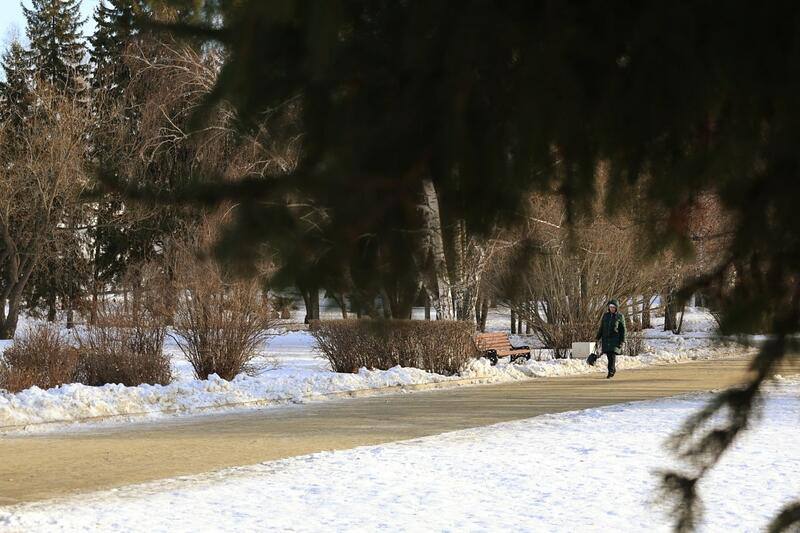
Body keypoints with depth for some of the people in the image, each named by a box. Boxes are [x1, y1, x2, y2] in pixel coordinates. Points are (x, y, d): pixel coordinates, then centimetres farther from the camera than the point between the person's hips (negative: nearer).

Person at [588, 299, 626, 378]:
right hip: (606, 338, 4)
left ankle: (610, 372, -7)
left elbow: (623, 330, -2)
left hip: (615, 339, -4)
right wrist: (598, 338, 10)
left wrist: (621, 341, -8)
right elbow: (601, 328, 13)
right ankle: (613, 370, 24)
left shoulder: (620, 316, -1)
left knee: (612, 356, -12)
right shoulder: (605, 315, 9)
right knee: (609, 356, 4)